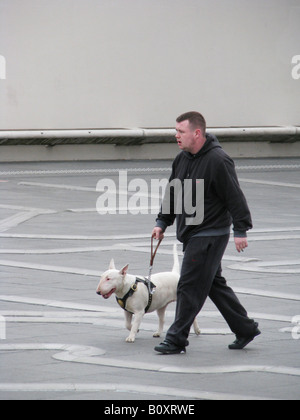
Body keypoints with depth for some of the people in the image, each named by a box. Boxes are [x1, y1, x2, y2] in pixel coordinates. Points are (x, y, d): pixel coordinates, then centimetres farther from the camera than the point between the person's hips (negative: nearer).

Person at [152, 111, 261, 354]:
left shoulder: (218, 161, -19)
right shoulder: (182, 159, 7)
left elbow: (235, 198, -18)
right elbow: (173, 194, 17)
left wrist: (240, 231, -18)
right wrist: (162, 223, 12)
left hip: (210, 235, -9)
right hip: (191, 234, 9)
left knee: (190, 286, -7)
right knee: (214, 284, 15)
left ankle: (177, 339, -1)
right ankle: (246, 329, 25)